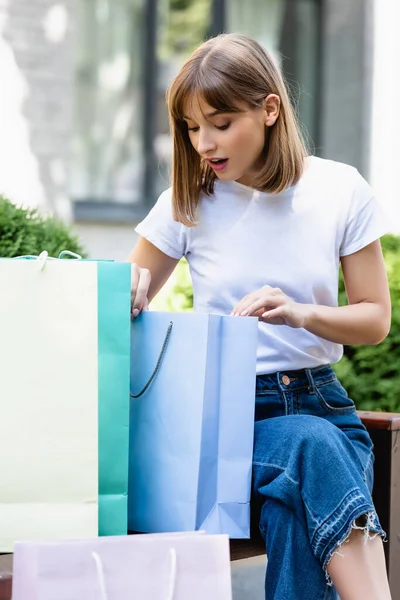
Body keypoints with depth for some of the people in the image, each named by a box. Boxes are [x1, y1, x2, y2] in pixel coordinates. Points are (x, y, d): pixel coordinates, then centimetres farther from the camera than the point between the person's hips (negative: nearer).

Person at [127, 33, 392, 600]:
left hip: (317, 399, 1)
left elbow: (375, 320, 5)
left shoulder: (340, 191, 0)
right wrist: (128, 296, -15)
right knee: (311, 447, -35)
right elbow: (129, 306, 11)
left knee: (296, 507, -34)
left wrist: (301, 313, -16)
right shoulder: (188, 202, 0)